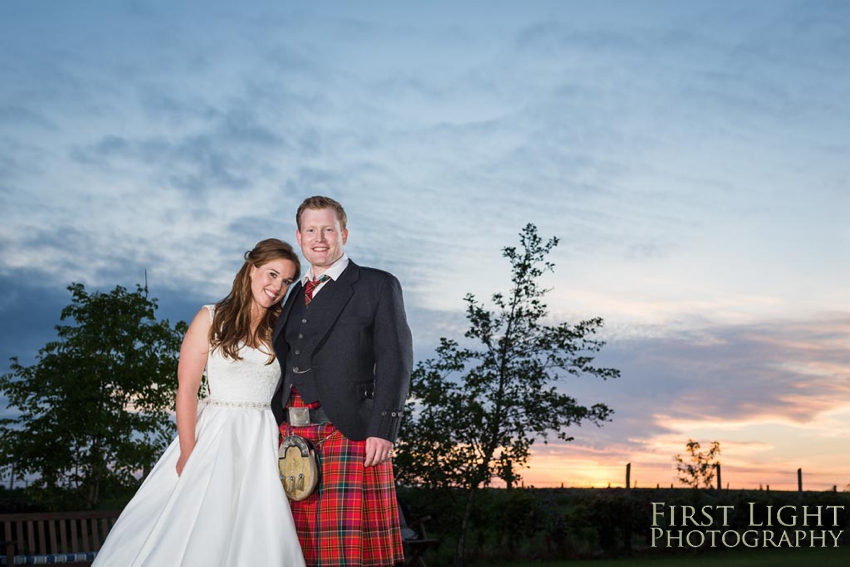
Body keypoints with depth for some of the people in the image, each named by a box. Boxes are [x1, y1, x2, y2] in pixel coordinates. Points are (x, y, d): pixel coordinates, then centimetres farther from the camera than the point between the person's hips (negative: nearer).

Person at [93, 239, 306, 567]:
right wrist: (188, 452, -10)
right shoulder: (211, 319, 1)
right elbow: (187, 388, -4)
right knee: (192, 529, -4)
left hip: (266, 443, 2)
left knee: (258, 538, -1)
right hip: (215, 437, -2)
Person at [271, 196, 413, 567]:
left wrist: (382, 429, -15)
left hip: (350, 435, -5)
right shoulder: (296, 294, 23)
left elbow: (395, 362, -4)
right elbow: (288, 365, 20)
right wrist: (277, 430, 11)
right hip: (293, 434, 6)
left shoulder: (378, 286, 5)